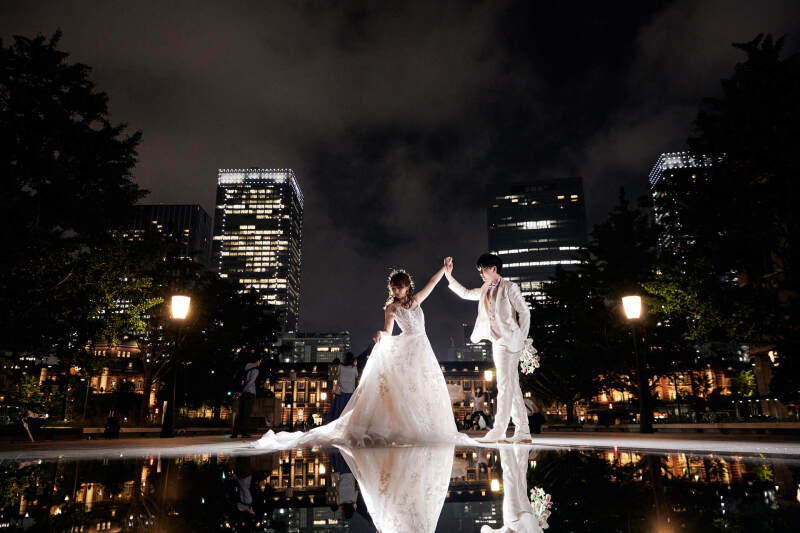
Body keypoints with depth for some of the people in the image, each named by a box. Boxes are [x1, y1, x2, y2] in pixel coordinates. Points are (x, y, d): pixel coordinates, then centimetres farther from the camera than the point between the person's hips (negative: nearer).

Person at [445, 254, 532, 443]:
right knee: (512, 386, 9)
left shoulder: (509, 288, -6)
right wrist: (449, 276, 18)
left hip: (509, 341, -8)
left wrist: (522, 338, -9)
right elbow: (465, 293, 26)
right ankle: (523, 431, 14)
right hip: (497, 342, 8)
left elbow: (524, 312, -6)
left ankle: (498, 431, -7)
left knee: (505, 385, -8)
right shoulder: (485, 290, 15)